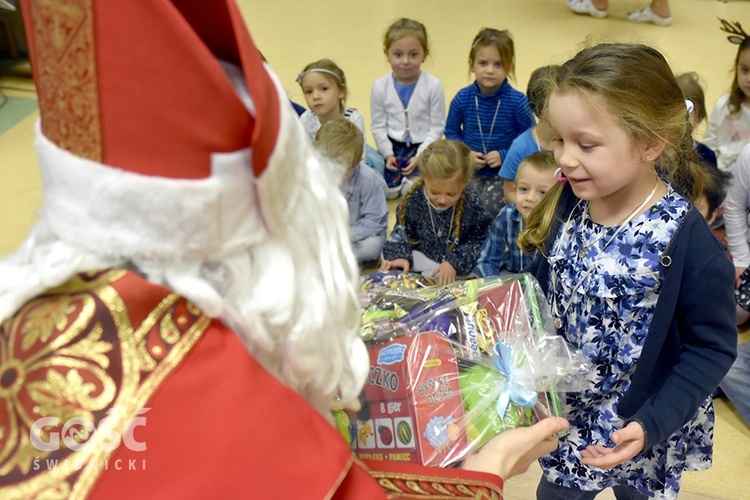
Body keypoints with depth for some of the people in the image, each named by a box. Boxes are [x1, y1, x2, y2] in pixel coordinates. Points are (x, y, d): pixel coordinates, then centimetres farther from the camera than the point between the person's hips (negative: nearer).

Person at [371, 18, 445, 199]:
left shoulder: (433, 86, -14)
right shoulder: (380, 86, -8)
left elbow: (437, 127, -9)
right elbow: (378, 126, -1)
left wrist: (420, 156, -15)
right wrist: (388, 154, -10)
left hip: (422, 147, -2)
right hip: (392, 146, 2)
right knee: (387, 189, -7)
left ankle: (408, 177, 19)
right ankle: (399, 173, 25)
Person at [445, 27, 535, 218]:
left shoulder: (517, 102, -12)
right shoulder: (462, 99, -6)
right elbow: (451, 131, 8)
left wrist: (504, 155, -17)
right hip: (471, 169, 2)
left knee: (489, 208, -23)